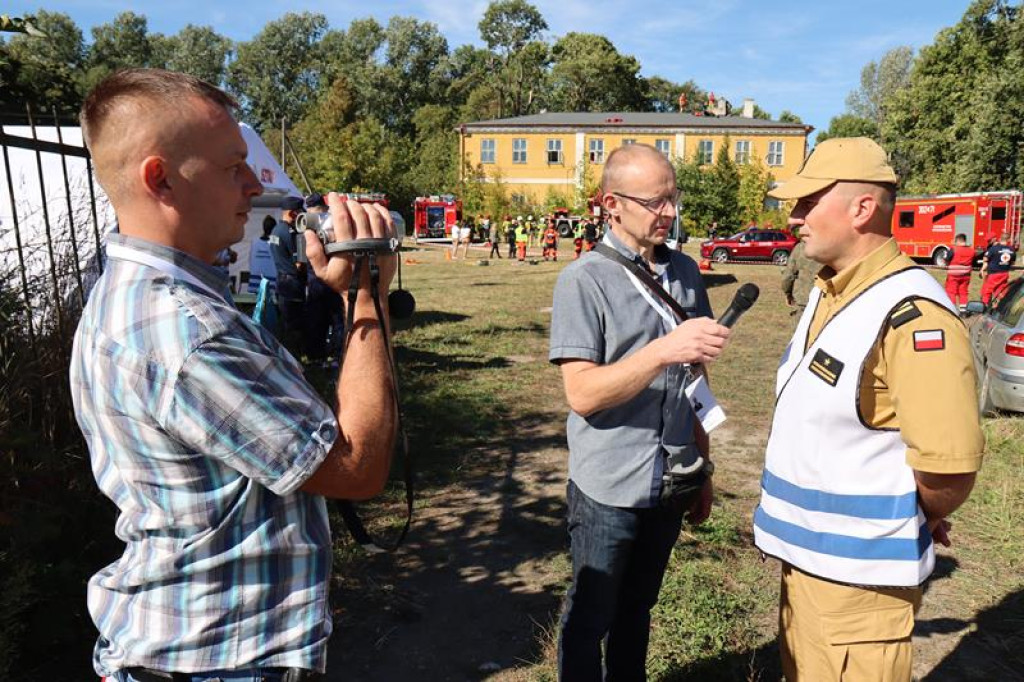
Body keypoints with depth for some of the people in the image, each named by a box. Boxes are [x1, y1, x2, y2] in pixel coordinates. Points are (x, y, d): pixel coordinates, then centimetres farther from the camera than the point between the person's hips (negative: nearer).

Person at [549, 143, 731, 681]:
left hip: (671, 483, 5)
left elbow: (694, 378, 11)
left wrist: (702, 469, 14)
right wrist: (664, 350, -30)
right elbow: (582, 393, -19)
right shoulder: (585, 280, -13)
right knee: (589, 620, 14)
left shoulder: (685, 272, 4)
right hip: (609, 490, -5)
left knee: (637, 610, 23)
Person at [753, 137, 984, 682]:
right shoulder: (827, 292, 7)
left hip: (858, 571, -9)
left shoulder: (910, 314, -24)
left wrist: (916, 524, -7)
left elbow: (950, 468, -26)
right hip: (805, 554, 9)